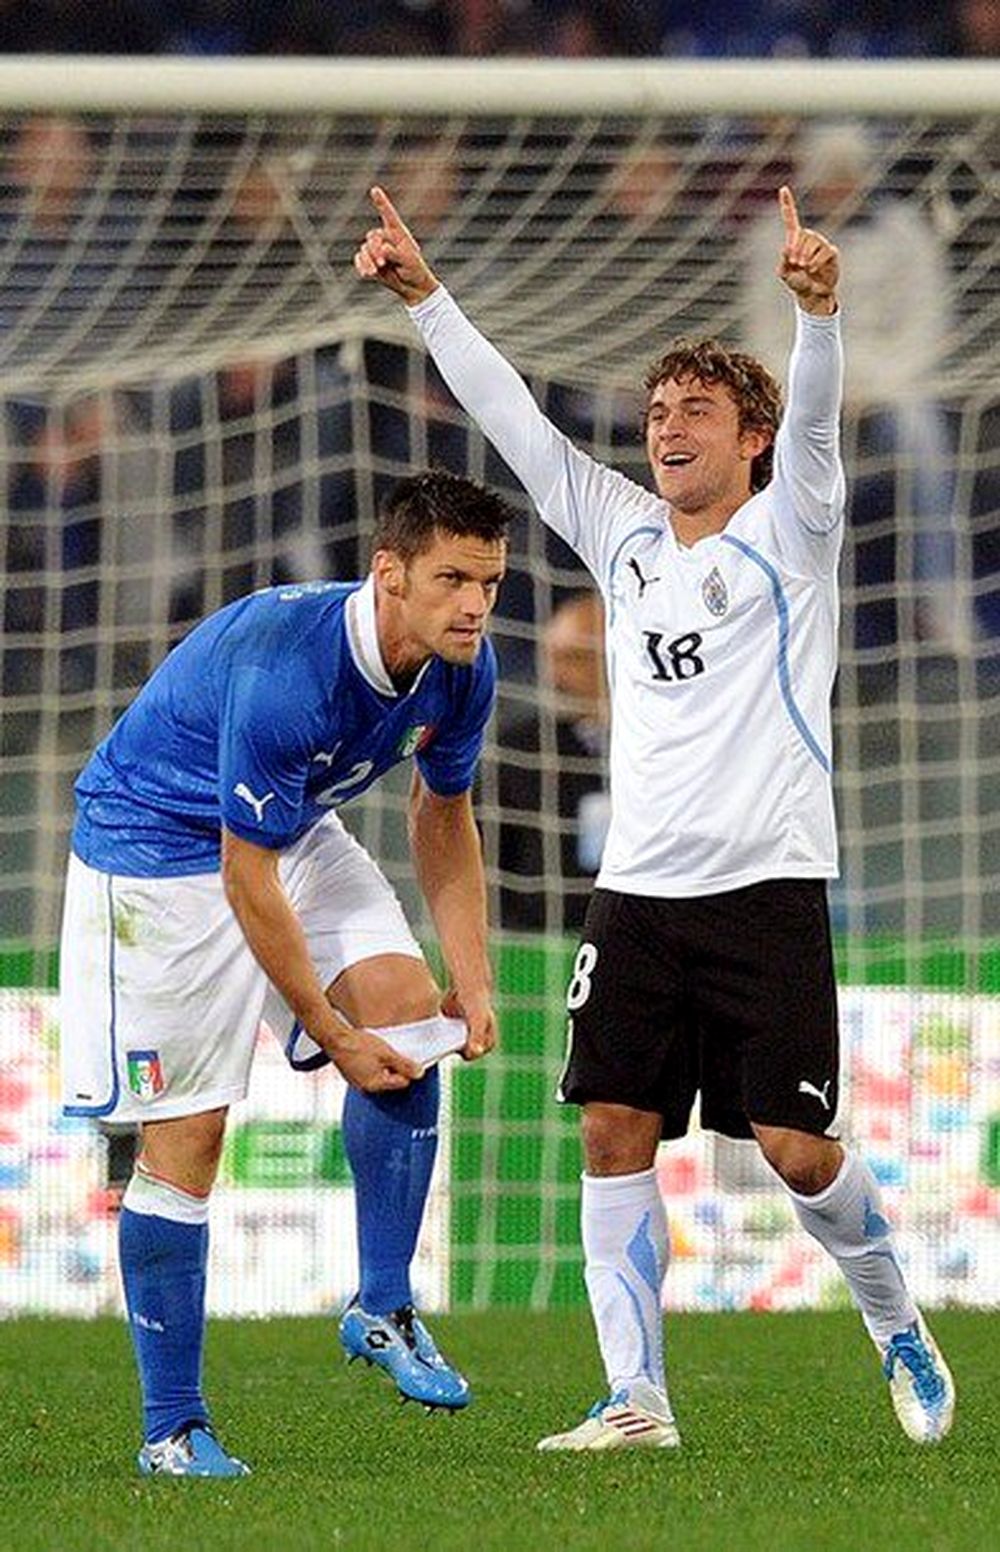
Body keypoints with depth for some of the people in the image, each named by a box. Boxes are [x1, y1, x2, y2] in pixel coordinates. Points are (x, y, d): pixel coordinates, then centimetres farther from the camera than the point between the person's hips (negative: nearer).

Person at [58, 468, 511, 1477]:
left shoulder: (463, 670, -12)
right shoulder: (283, 671, -36)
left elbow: (442, 814, 8)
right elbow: (247, 882, -28)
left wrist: (472, 981, 0)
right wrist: (334, 1037, -22)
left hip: (295, 834, 7)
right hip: (157, 845, -7)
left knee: (410, 1012, -15)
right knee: (184, 1133, -8)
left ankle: (382, 1309, -3)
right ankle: (171, 1430, -1)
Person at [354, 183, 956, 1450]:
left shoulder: (788, 530, -1)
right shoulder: (624, 538, 12)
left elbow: (813, 415, -19)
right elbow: (512, 419, 10)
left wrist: (816, 306, -38)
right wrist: (424, 296, 2)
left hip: (767, 885, -5)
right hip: (637, 892, 5)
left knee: (791, 1144, -7)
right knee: (615, 1131, -4)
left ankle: (897, 1325, 18)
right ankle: (636, 1401, -1)